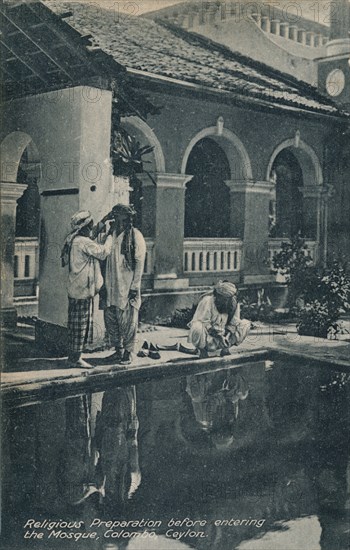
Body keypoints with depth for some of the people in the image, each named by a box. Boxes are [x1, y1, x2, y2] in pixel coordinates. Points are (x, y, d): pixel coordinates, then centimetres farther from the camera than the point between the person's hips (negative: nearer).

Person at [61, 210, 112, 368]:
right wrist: (111, 236, -1)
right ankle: (75, 358, 2)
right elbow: (103, 252, -14)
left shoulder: (73, 239, 11)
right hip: (83, 290, -10)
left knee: (76, 324, 14)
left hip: (75, 288, 10)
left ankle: (73, 356, 21)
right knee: (81, 324, -4)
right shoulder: (83, 242, -18)